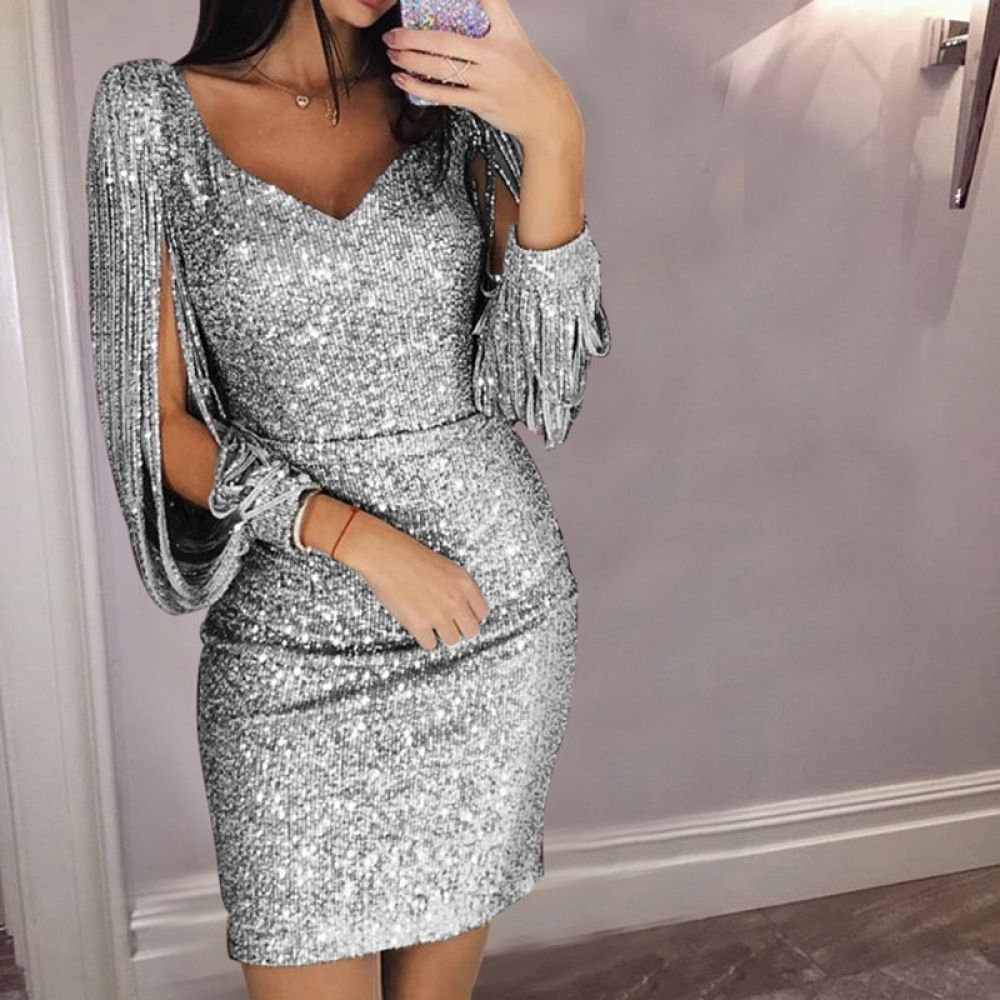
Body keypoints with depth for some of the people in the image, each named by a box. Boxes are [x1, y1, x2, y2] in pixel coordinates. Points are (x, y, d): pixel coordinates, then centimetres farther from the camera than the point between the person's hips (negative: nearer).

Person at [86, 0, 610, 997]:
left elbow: (543, 378, -6)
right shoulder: (155, 116, -2)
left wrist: (553, 136, -18)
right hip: (294, 641, -2)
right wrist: (355, 538, -14)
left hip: (501, 603, 2)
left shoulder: (458, 100, 3)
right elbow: (157, 422, -3)